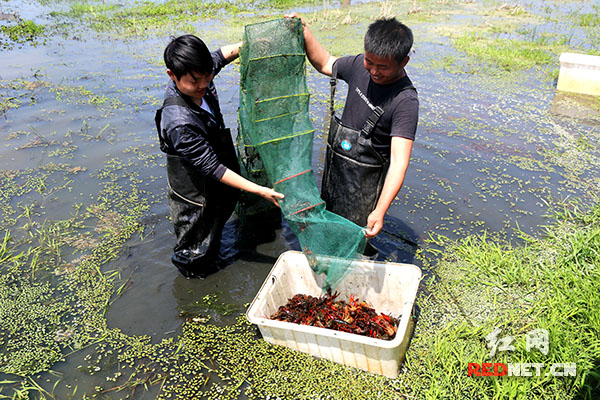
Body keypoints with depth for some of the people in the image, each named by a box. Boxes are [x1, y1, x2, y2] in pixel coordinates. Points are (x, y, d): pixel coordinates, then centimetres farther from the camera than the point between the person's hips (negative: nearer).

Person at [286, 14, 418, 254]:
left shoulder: (405, 101, -28)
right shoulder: (360, 65, -10)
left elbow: (399, 161, -34)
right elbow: (324, 64, 11)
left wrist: (380, 211, -41)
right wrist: (304, 32, -3)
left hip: (364, 180, -7)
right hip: (334, 164, 7)